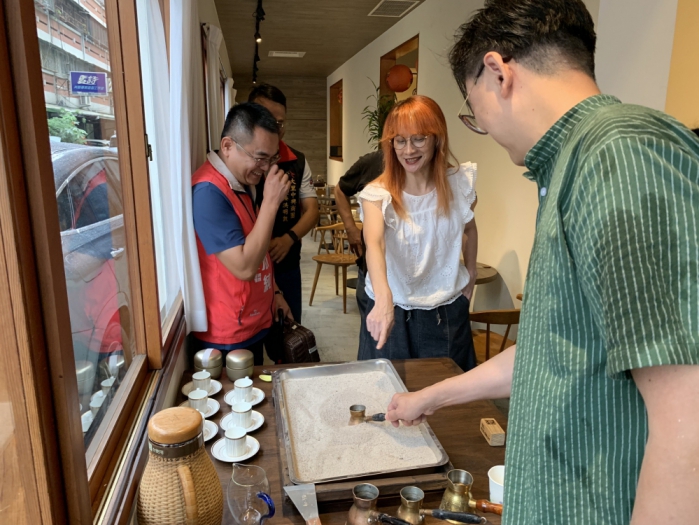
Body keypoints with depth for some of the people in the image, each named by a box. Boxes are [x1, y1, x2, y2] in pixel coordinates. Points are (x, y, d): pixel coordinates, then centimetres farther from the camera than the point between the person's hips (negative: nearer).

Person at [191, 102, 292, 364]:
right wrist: (271, 201, -27)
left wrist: (273, 293, 15)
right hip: (227, 339, -9)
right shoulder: (208, 191, -24)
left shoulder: (241, 183, 7)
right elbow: (244, 267, -29)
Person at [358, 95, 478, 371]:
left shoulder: (459, 183, -7)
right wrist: (384, 300, -52)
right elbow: (374, 244, -36)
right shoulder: (378, 193, -17)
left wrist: (470, 274, 10)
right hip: (394, 310, -2)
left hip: (448, 311, 2)